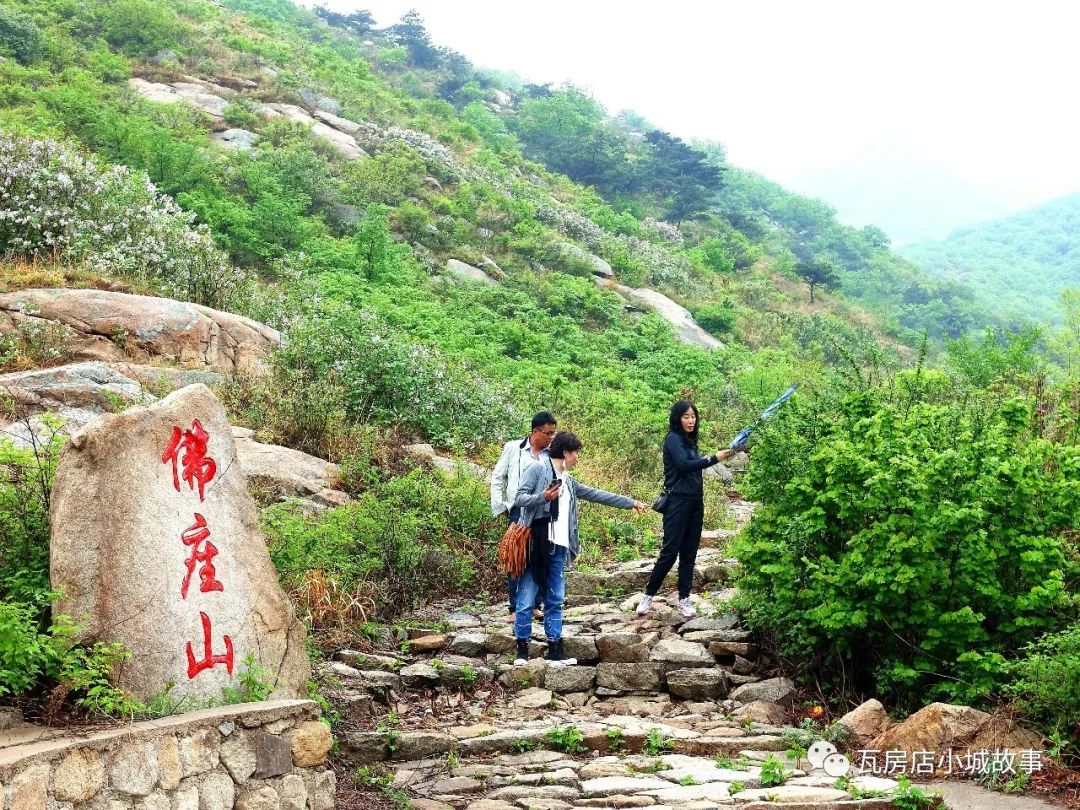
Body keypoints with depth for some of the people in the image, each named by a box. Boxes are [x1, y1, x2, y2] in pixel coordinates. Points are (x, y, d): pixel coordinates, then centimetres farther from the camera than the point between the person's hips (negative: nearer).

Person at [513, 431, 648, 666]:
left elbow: (597, 495, 25)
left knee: (555, 600, 8)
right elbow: (519, 498, -8)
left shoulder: (568, 482, 21)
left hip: (557, 548, 8)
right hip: (535, 544, -8)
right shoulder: (538, 470, -2)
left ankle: (555, 649, 12)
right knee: (527, 599, -3)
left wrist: (631, 503, 28)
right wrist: (543, 497, -26)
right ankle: (522, 648, 4)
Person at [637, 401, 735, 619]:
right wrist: (713, 459, -21)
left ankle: (684, 600, 11)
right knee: (670, 551, -8)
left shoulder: (689, 441, 17)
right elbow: (683, 465, -20)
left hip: (695, 502, 8)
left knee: (689, 552, 7)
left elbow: (694, 467, 11)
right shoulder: (673, 439, -6)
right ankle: (648, 596, 1)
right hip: (678, 501, -8)